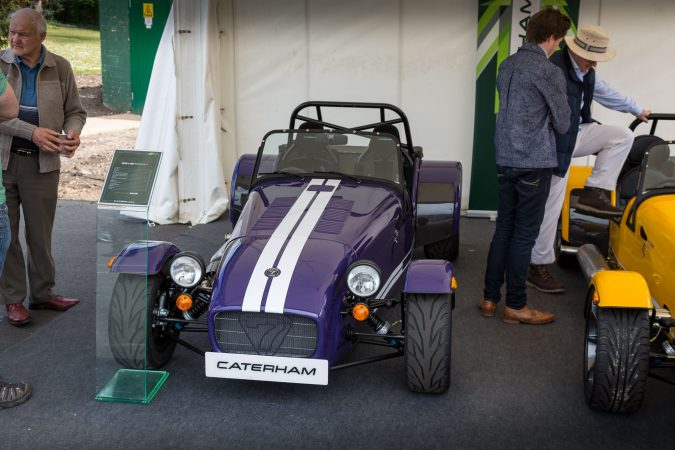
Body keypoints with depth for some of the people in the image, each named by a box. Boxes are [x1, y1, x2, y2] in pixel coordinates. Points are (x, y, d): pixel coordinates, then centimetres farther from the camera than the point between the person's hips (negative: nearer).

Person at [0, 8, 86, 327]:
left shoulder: (60, 68, 3)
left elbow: (75, 111, 8)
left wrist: (73, 133, -13)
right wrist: (33, 133, -22)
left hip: (42, 163, 1)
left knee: (40, 232, 11)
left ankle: (43, 293, 25)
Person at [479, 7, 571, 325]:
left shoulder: (506, 66, 9)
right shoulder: (549, 73, -14)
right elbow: (562, 123, -5)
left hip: (505, 160, 7)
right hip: (534, 163, -7)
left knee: (503, 229, 14)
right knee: (524, 235, 1)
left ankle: (490, 298, 19)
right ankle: (515, 306, 10)